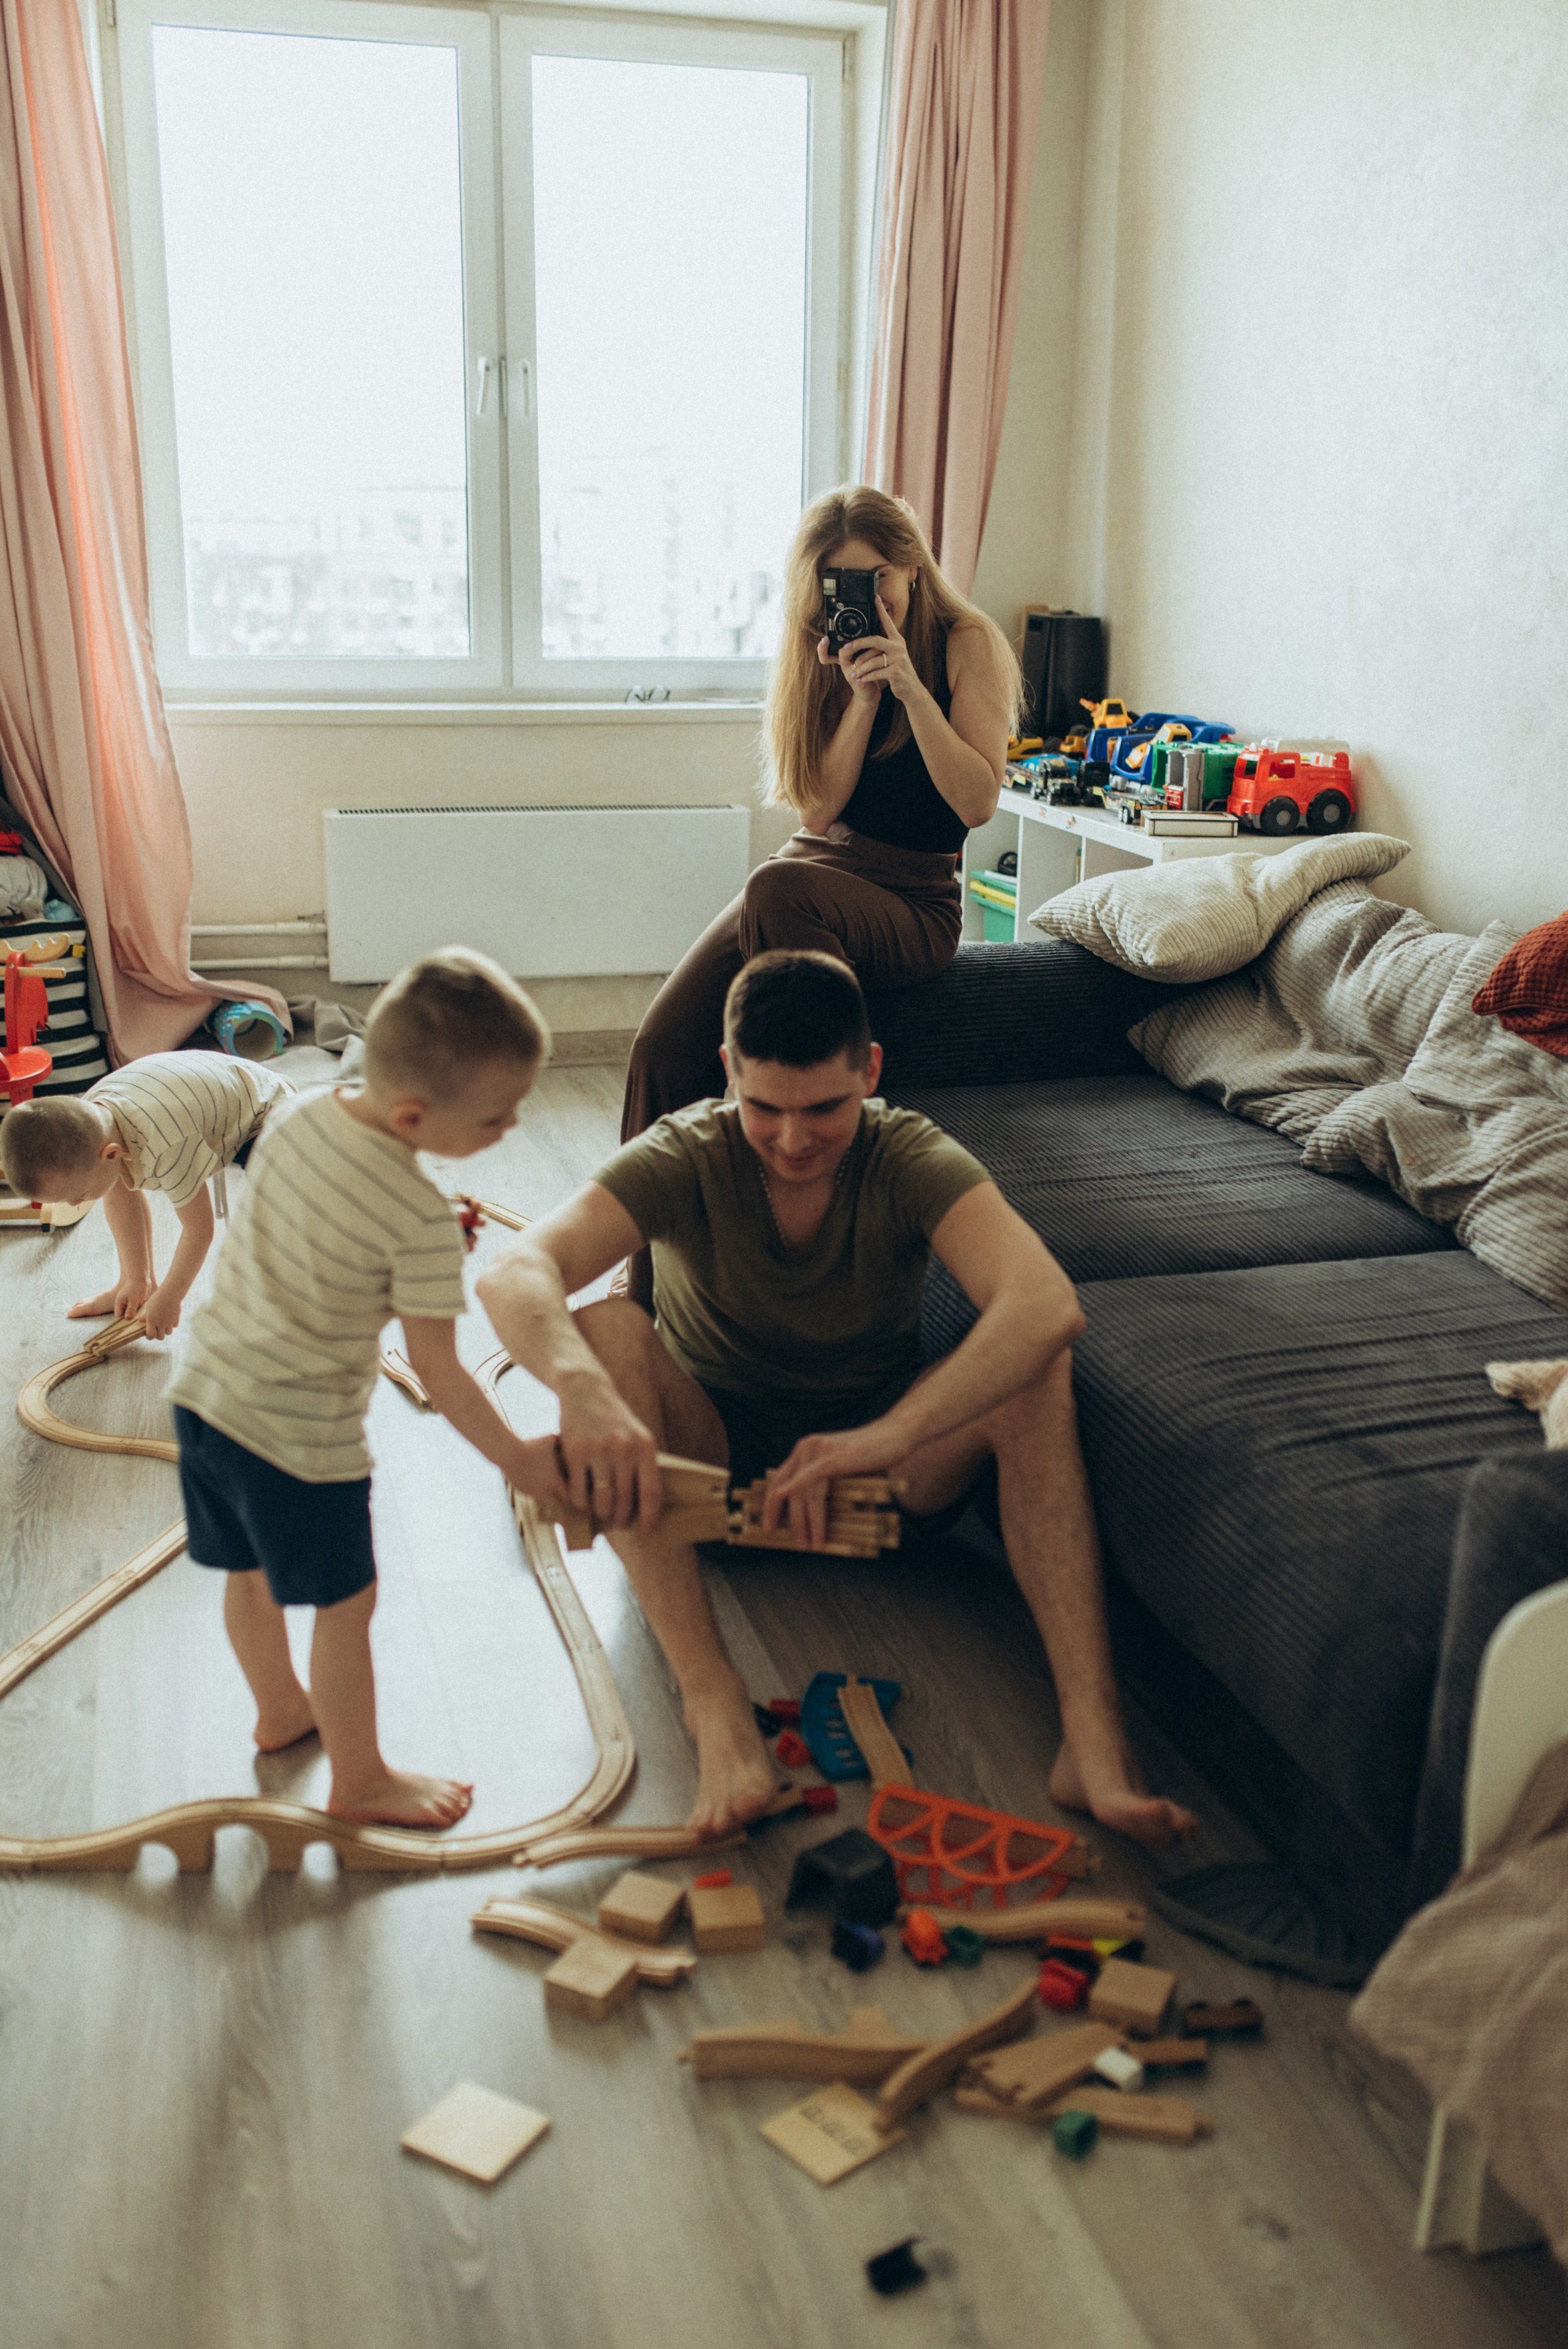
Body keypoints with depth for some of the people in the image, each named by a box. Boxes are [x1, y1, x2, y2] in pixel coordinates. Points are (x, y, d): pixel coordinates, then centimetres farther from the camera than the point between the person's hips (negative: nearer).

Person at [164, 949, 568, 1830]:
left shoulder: (299, 1117, -6)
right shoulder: (424, 1222, -25)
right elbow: (438, 1371, -17)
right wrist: (519, 1460, -4)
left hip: (205, 1391, 8)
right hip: (300, 1435, -8)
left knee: (251, 1574, 27)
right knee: (346, 1606, 13)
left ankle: (281, 1710, 52)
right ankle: (360, 1781, 31)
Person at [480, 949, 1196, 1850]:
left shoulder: (911, 1160, -17)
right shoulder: (685, 1157, -16)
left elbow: (1049, 1305, -37)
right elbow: (515, 1275, -32)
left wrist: (883, 1438, -51)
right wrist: (582, 1389, -56)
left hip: (883, 1471, 0)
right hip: (711, 1460, 0)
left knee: (1037, 1364, -28)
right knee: (602, 1330, -30)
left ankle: (1094, 1736, -37)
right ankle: (713, 1699, -38)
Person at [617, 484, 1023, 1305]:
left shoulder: (967, 643, -1)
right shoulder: (825, 654, 11)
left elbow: (977, 801, -11)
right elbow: (817, 807, 1)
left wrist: (908, 683, -17)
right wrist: (860, 697, -11)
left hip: (911, 904, -4)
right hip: (812, 873, 5)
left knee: (780, 889, -40)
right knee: (663, 1045, -20)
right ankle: (645, 1291, -14)